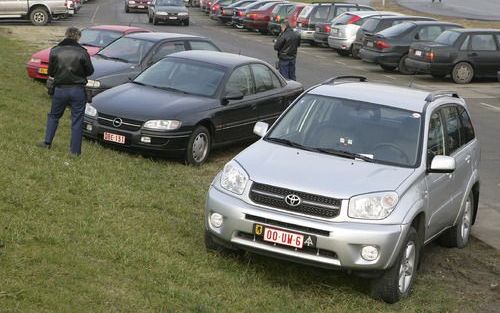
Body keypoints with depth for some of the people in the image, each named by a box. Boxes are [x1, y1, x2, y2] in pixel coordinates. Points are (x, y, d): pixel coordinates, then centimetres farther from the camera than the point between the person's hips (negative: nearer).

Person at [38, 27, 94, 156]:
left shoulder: (55, 51, -5)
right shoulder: (82, 52, -10)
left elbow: (51, 72, 1)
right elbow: (90, 71, -1)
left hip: (60, 89, 2)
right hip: (78, 90, -2)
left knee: (53, 116, 22)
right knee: (77, 120, 6)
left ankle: (47, 142, 25)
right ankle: (75, 150, 8)